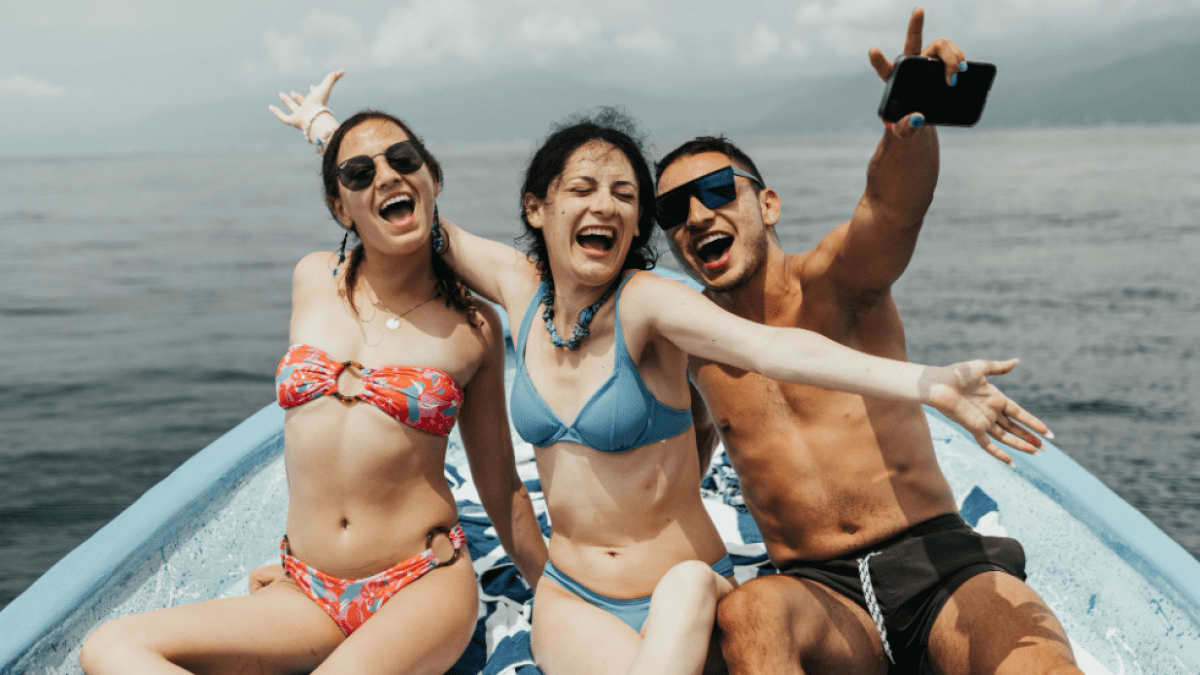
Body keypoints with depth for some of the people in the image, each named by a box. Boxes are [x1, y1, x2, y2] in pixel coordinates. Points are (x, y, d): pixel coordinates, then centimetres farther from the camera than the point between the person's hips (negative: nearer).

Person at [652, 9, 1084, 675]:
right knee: (748, 611, -34)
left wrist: (912, 119, -48)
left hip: (940, 560, -2)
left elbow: (891, 208, -27)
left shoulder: (830, 282, -3)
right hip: (820, 595, 3)